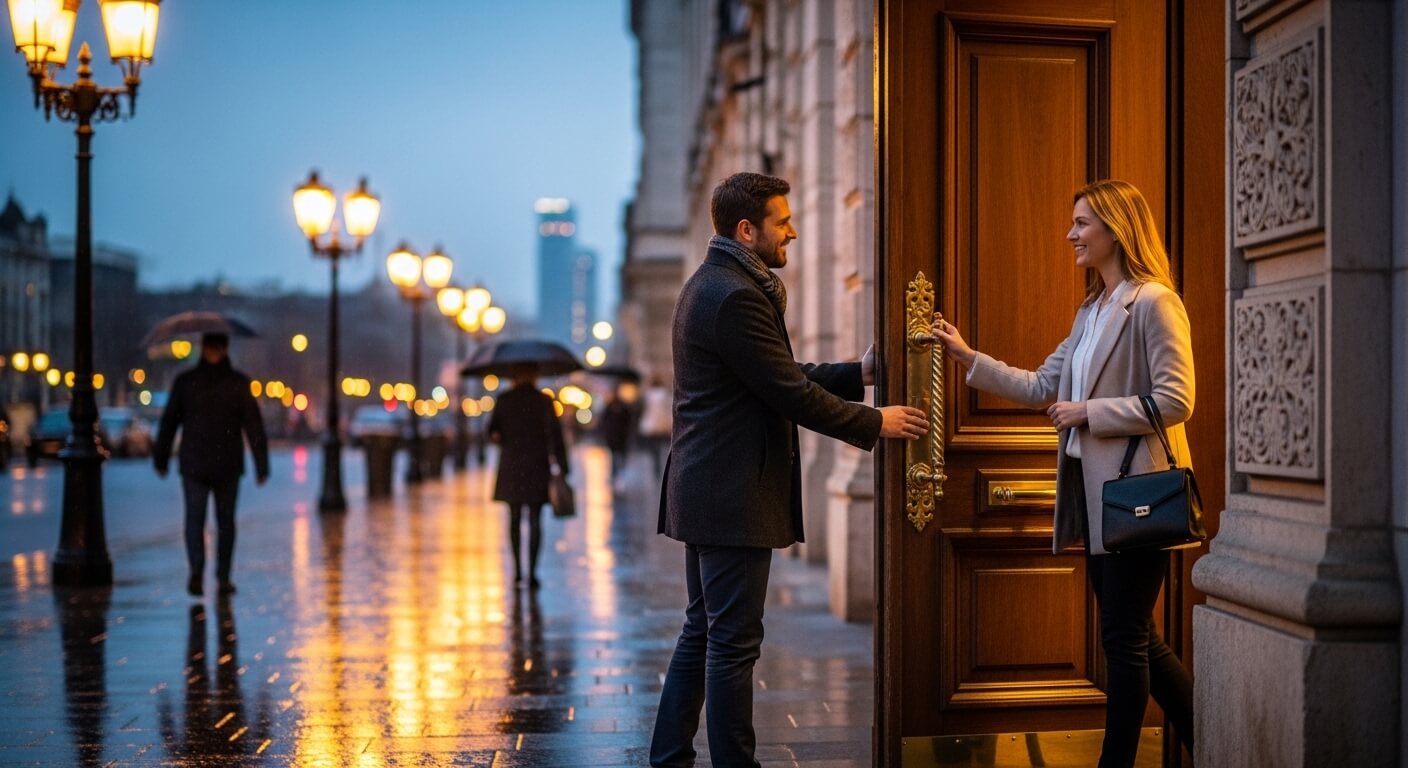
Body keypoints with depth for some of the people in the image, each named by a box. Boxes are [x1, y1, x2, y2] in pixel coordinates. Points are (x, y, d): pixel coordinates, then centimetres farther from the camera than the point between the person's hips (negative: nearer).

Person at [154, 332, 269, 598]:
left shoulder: (185, 381, -2)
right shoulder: (239, 383, -4)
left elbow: (168, 423, 4)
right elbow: (254, 426, -6)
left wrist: (161, 458, 15)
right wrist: (261, 465, -3)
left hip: (193, 464, 0)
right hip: (228, 466, 0)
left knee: (194, 519, 3)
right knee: (225, 520, 11)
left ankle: (197, 569, -18)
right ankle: (223, 578, 14)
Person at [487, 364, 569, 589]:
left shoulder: (504, 400, -2)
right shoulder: (544, 401, -4)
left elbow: (493, 431, 2)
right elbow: (554, 434, -6)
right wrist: (562, 467, -4)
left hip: (511, 466, 1)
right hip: (537, 466, -1)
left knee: (514, 519, 14)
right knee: (535, 520, 2)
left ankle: (518, 570, 12)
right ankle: (532, 573, -5)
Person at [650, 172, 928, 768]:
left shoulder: (714, 284, 16)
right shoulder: (737, 295, -18)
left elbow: (782, 378, 17)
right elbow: (790, 393, -18)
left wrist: (858, 374, 13)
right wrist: (874, 423, -8)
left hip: (707, 489, 11)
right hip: (734, 495, -11)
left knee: (702, 631, 16)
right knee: (734, 642, -3)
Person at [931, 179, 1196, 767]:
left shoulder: (1153, 302, -12)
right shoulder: (1091, 311, 16)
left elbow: (1175, 401, -19)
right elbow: (1041, 387, 15)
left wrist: (1089, 412, -16)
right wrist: (968, 357, 11)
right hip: (1093, 492, 9)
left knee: (1124, 638, -1)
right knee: (1135, 639, 14)